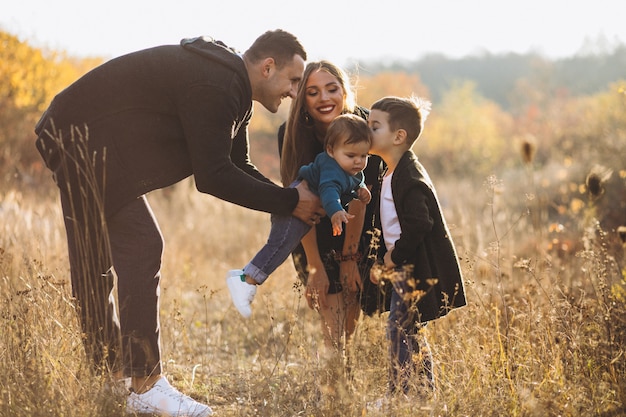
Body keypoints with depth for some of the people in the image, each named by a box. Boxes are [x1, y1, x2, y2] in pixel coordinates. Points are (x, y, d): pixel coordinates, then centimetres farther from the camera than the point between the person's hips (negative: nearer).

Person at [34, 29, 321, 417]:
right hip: (81, 140, -11)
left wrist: (291, 200, 2)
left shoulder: (233, 90, 10)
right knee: (139, 248, -11)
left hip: (95, 146, 11)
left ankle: (104, 372, 18)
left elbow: (238, 166, 16)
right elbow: (213, 177, -24)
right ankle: (147, 386, -9)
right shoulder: (214, 87, -23)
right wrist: (290, 201, -17)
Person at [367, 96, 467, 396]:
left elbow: (419, 226, -27)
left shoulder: (408, 177, -18)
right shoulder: (393, 174, 15)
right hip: (405, 269, 11)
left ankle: (400, 396, -4)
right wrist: (385, 262, 15)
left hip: (416, 270, -11)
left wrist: (394, 257, -17)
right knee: (409, 333, 15)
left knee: (400, 331, -8)